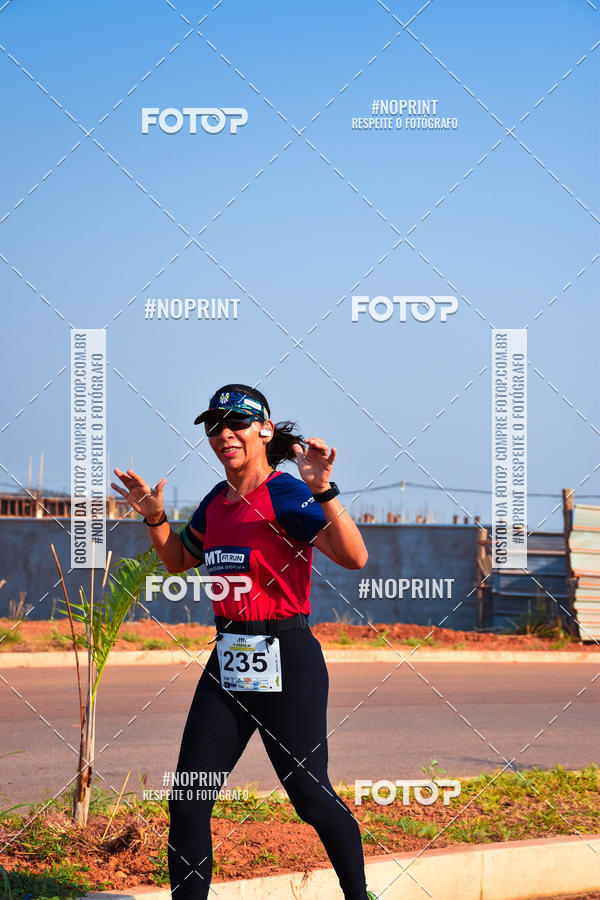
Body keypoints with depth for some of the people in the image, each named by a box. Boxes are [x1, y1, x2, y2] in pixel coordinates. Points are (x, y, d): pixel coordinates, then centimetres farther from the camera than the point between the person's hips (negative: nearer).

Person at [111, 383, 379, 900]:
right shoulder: (217, 501, 12)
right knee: (188, 800, 2)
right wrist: (155, 518, 13)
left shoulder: (286, 494, -10)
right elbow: (179, 560, 29)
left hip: (287, 662, -7)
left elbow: (354, 557, -23)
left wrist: (324, 490, -33)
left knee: (311, 797, -1)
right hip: (227, 661, 7)